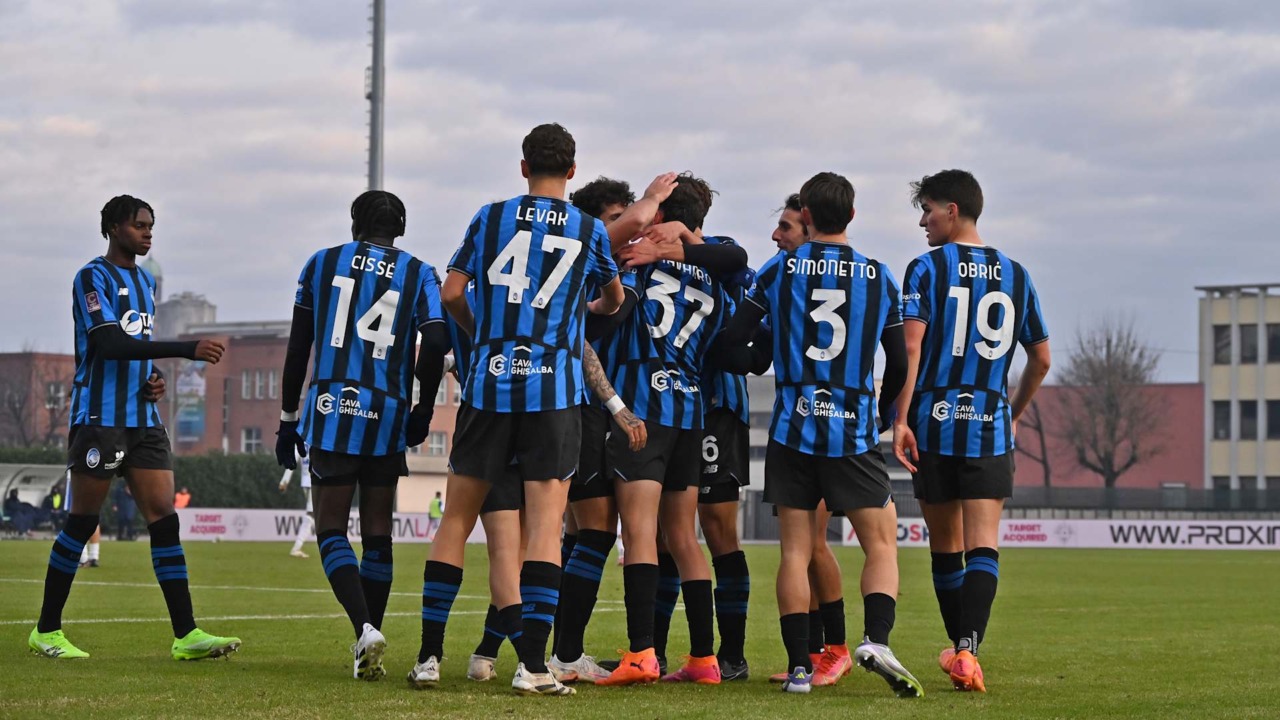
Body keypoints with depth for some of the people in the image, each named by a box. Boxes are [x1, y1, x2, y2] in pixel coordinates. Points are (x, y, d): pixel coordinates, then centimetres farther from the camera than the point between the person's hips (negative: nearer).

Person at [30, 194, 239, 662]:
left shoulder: (145, 280, 17)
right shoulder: (93, 278, -8)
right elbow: (109, 343, -22)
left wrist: (153, 380, 4)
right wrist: (187, 350, -27)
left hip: (143, 420, 7)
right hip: (99, 417, -7)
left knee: (163, 516, -3)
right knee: (82, 521, -1)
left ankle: (186, 636, -7)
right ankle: (46, 630, 11)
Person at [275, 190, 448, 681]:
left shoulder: (322, 264, 10)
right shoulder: (418, 275, 6)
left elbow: (297, 349, 10)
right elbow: (436, 343, -8)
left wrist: (288, 418, 16)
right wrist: (423, 410, 6)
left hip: (330, 412, -1)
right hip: (387, 416, 1)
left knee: (331, 529, 3)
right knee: (377, 533, 10)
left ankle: (365, 629, -19)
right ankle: (369, 644, 11)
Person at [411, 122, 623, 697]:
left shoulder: (490, 217, 5)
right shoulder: (591, 231, 5)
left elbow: (451, 293, 3)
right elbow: (615, 300, 22)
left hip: (488, 384, 1)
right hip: (554, 390, -1)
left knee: (456, 520, 9)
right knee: (545, 525, -3)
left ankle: (429, 656, 7)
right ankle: (532, 665, -11)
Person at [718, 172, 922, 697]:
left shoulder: (779, 270, 1)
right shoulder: (880, 277, 4)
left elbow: (734, 339, 2)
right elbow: (900, 365, 8)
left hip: (792, 427, 1)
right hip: (854, 432, 0)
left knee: (795, 551, 4)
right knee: (881, 544, 4)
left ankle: (799, 666, -2)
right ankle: (876, 639, -19)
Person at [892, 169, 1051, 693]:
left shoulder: (927, 268, -1)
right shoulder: (1015, 275, 10)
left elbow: (911, 346, -11)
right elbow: (1041, 359, 15)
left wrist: (900, 419, -11)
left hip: (934, 422, -1)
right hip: (990, 428, 1)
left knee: (944, 546, 12)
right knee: (982, 545, -6)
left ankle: (960, 648, 22)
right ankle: (968, 651, -24)